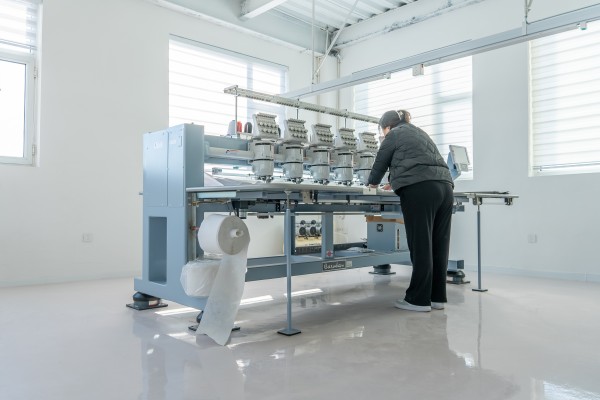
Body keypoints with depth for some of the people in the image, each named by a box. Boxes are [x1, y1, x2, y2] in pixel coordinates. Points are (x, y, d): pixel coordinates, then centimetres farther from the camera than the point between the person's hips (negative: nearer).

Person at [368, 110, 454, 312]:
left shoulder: (394, 134, 9)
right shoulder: (420, 132, 32)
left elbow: (381, 162, 14)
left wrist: (373, 183, 33)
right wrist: (395, 182, 51)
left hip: (420, 190, -8)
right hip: (444, 187, 8)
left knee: (420, 246, -7)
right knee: (438, 246, 7)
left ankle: (419, 299, -3)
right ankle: (437, 297, 12)